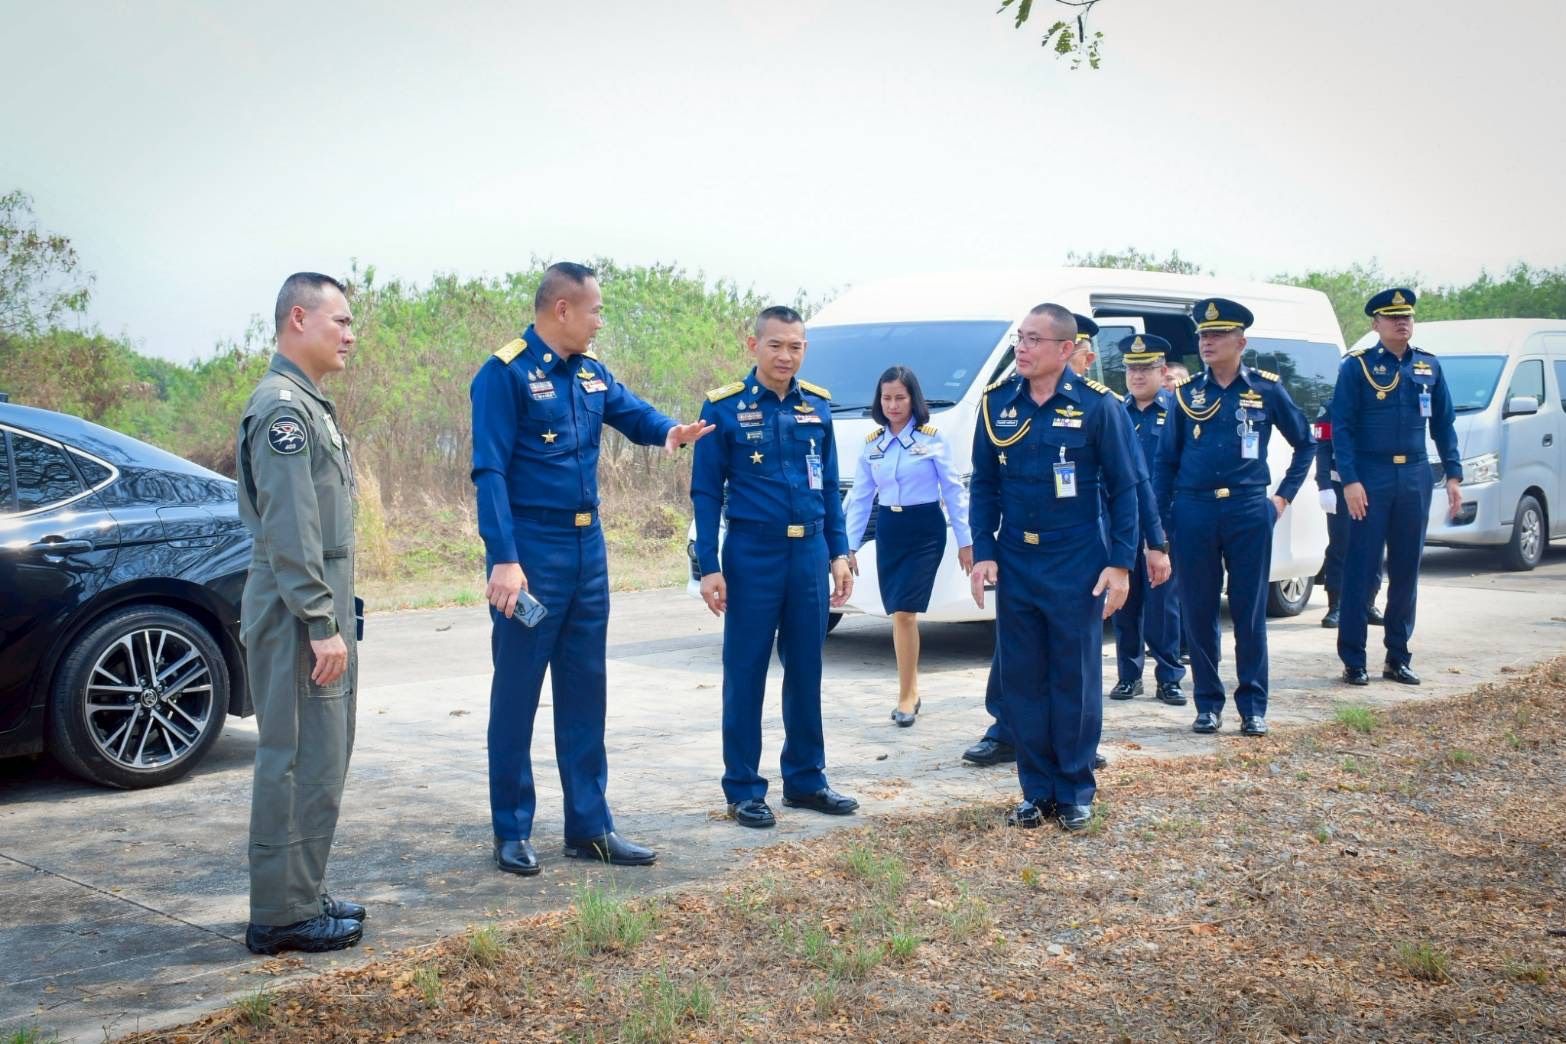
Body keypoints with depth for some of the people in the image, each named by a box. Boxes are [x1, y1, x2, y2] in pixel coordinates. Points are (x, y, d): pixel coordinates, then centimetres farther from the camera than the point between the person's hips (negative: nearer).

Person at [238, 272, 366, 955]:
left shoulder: (309, 404, 18)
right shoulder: (281, 406, -14)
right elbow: (288, 530, -21)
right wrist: (321, 625, -22)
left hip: (321, 610, 10)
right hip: (299, 616, -10)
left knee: (319, 762, 14)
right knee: (300, 764, -6)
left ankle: (302, 897, 23)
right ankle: (282, 916, 0)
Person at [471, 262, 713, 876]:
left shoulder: (591, 374, 10)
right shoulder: (505, 375, -11)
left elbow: (634, 413, 20)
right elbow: (489, 472, -16)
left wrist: (668, 430, -6)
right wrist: (504, 560, -23)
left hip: (588, 549, 8)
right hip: (530, 549, -8)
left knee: (584, 691, 12)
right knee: (517, 693, 1)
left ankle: (590, 825, 20)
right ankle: (511, 832, 10)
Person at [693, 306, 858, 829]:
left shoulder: (817, 406, 7)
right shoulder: (724, 408, -5)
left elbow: (830, 486, 13)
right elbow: (706, 492, -4)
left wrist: (839, 553, 7)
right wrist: (709, 567, -9)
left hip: (810, 552, 4)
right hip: (752, 554, -4)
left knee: (806, 670, 11)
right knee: (745, 673, 3)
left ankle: (806, 779, 22)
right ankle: (744, 790, 11)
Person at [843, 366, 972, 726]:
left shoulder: (932, 439, -4)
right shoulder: (872, 444, 7)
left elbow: (953, 491, -2)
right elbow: (860, 497, 9)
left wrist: (965, 541, -4)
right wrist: (849, 546, 5)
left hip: (925, 530, -4)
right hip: (888, 530, 4)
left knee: (904, 612, -13)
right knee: (899, 614, 7)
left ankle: (906, 696, -5)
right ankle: (911, 688, 20)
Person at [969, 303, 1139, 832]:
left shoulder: (1096, 405, -6)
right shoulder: (997, 402, 2)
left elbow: (1123, 488, -3)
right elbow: (984, 484, 7)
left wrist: (1120, 564, -8)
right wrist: (982, 554, -1)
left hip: (1077, 566, -3)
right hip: (1015, 564, 3)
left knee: (1076, 679, 4)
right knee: (1021, 680, 7)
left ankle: (1075, 791, 16)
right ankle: (1037, 789, 18)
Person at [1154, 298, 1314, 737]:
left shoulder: (1266, 388, 3)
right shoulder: (1187, 393, 6)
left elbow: (1305, 442, 14)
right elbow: (1165, 460, 10)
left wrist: (1284, 495, 8)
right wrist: (1161, 520, 5)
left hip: (1249, 512, -1)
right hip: (1194, 514, 2)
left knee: (1250, 613, 2)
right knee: (1198, 613, 4)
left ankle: (1253, 706, 11)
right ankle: (1208, 704, 15)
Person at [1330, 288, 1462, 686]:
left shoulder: (1429, 366, 10)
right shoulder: (1358, 366, -3)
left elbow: (1444, 425, 13)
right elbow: (1342, 427, -7)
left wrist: (1453, 475, 5)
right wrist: (1350, 481, -15)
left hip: (1415, 478, 4)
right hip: (1371, 479, -4)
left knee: (1406, 569, 8)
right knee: (1361, 568, -2)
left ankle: (1398, 657, 17)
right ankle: (1353, 660, 3)